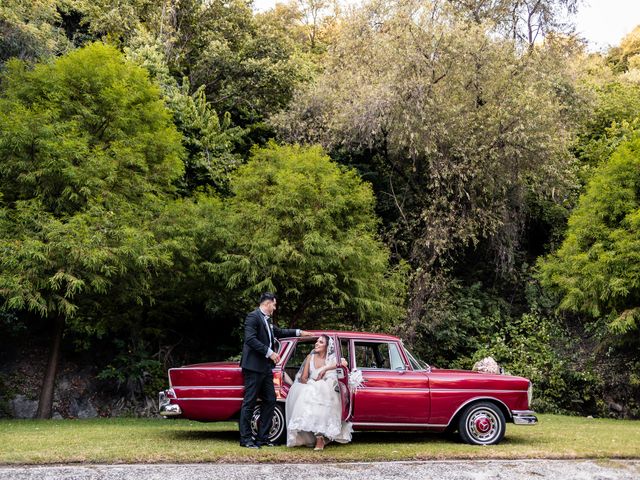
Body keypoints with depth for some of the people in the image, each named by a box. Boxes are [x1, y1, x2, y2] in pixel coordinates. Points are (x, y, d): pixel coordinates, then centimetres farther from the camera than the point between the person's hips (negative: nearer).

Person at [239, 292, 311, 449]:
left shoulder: (267, 320, 17)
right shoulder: (253, 317, -10)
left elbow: (279, 332, 33)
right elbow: (250, 339, -20)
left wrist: (299, 332, 31)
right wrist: (269, 352, -20)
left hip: (266, 368, 9)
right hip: (254, 367, -9)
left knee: (270, 401, 10)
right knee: (249, 402, -3)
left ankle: (262, 437, 16)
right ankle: (246, 439, 2)